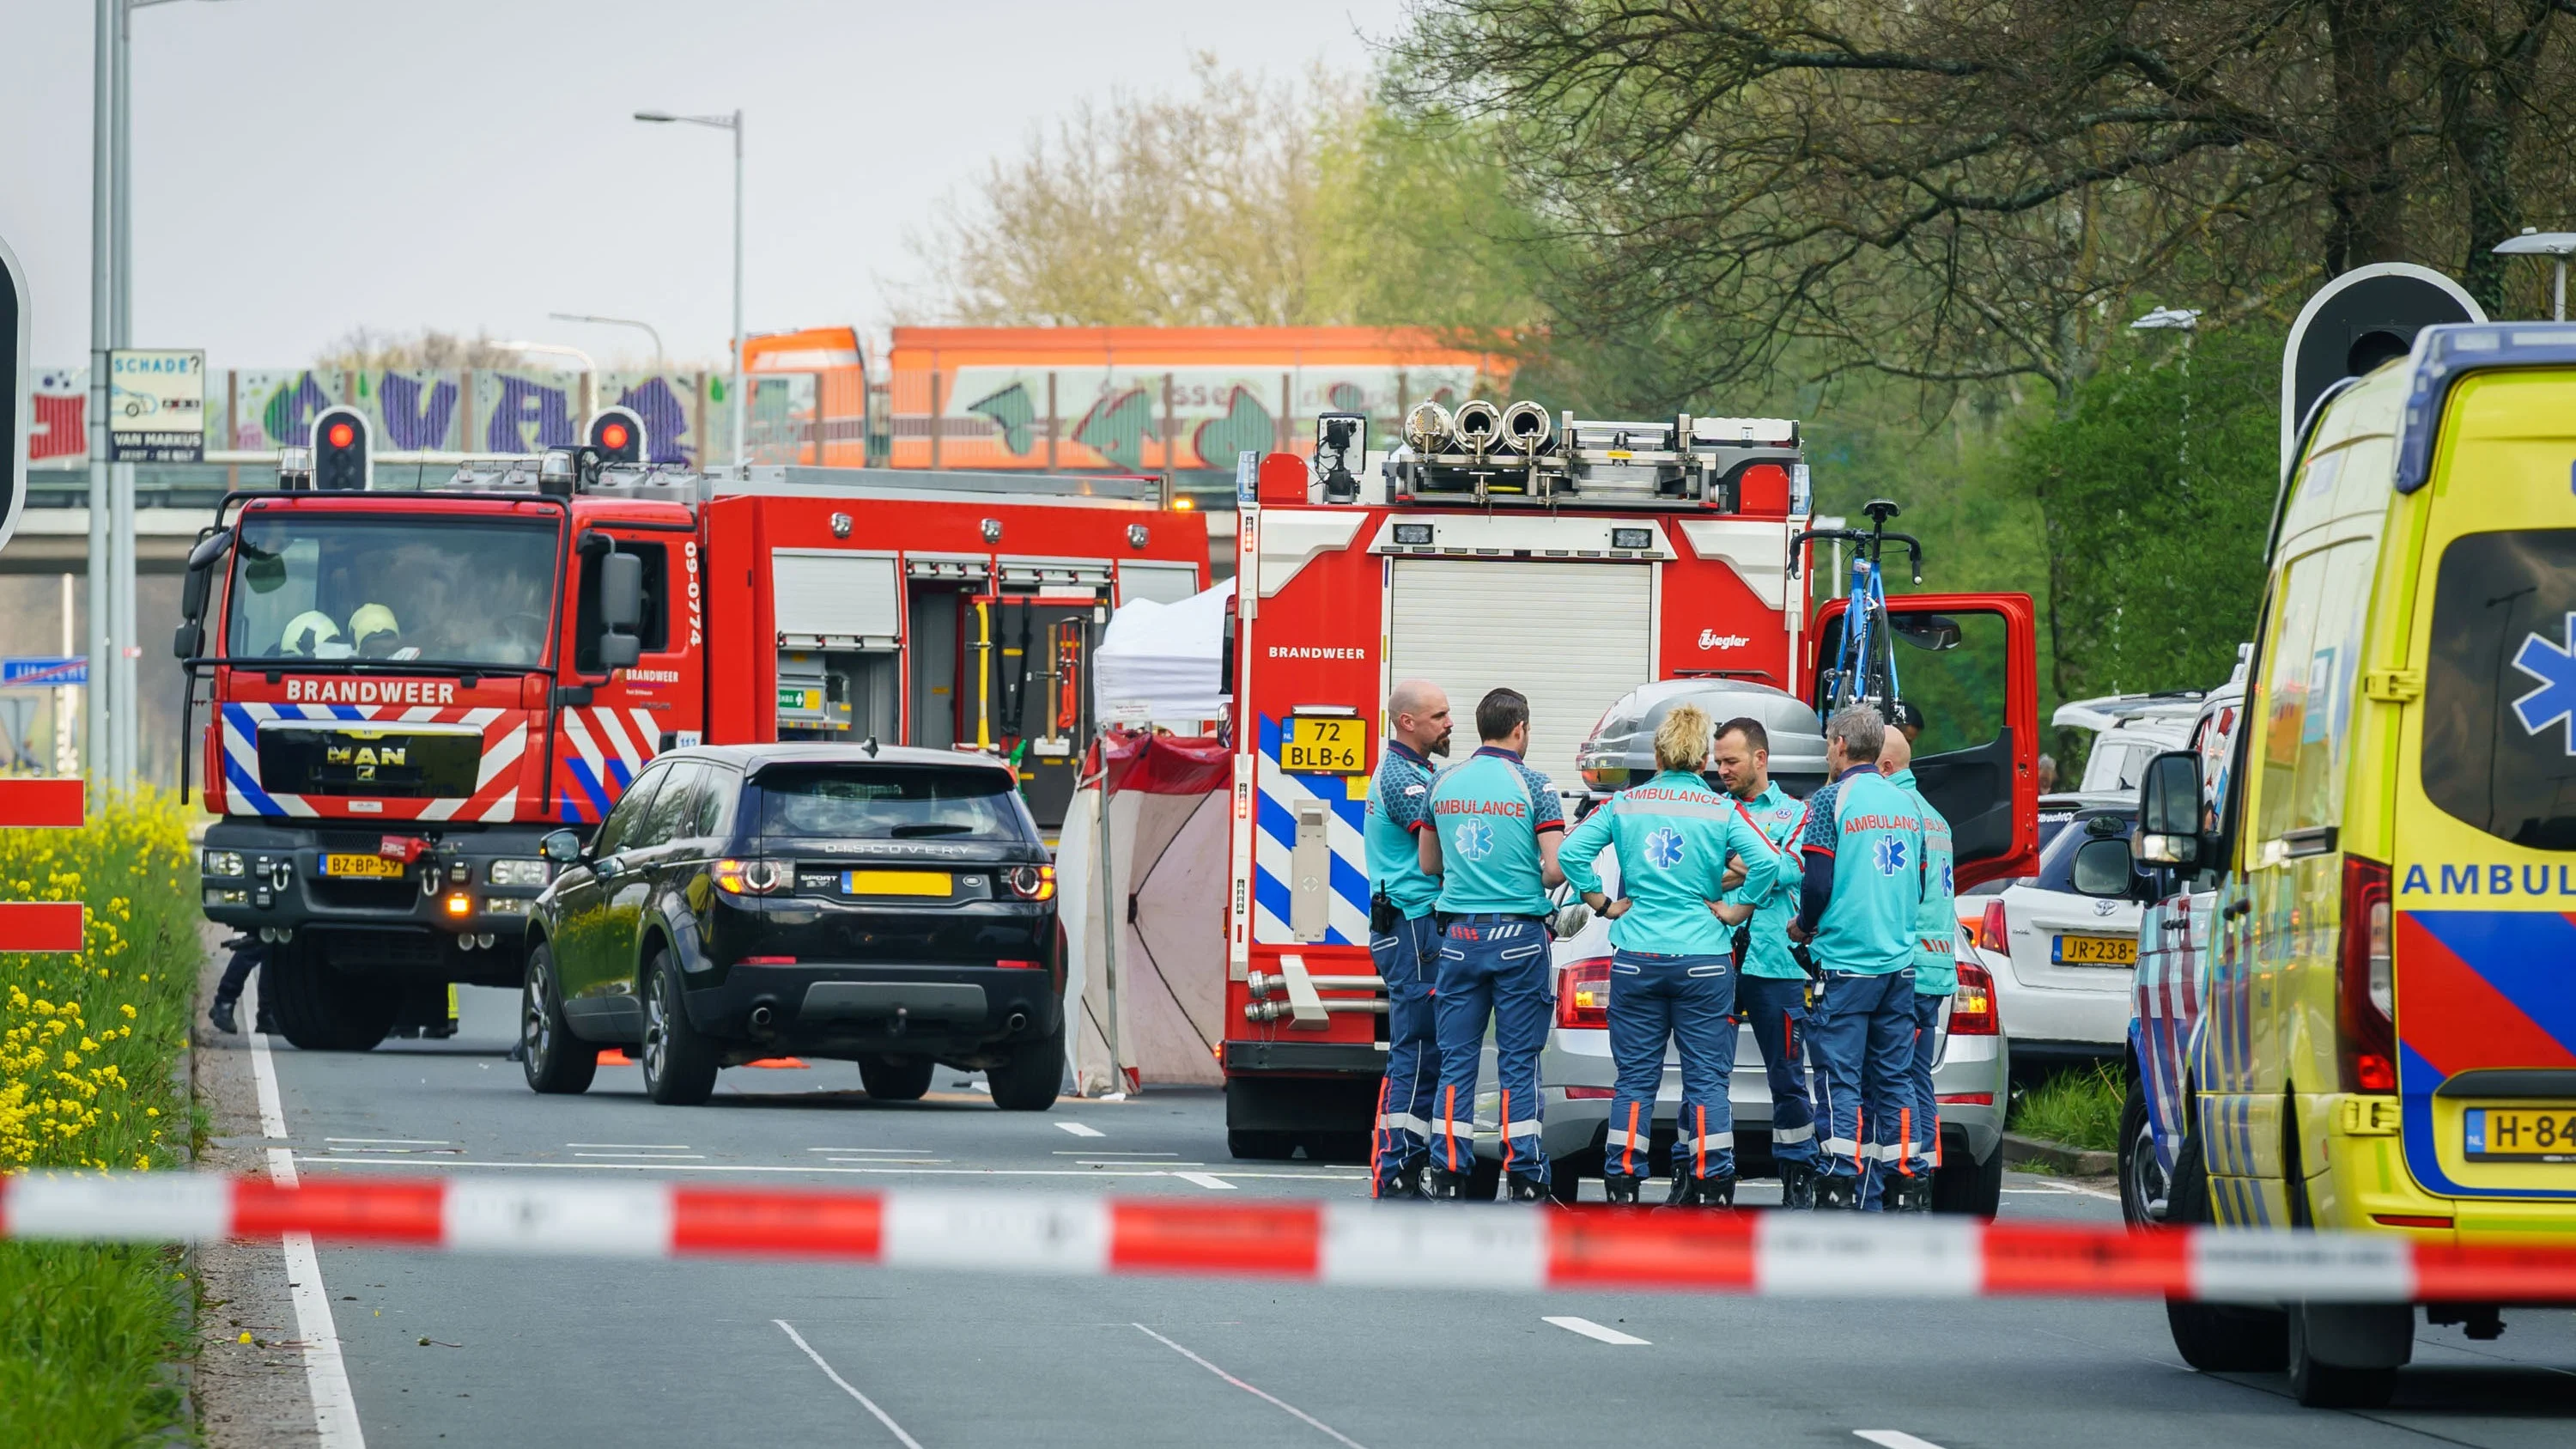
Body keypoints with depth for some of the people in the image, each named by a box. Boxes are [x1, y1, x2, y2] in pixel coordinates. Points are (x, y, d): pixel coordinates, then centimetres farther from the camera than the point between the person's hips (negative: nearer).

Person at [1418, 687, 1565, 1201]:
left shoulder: (1444, 784, 6)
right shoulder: (1533, 786, -6)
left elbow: (1429, 865, 15)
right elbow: (1557, 868, -11)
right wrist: (1532, 884, 11)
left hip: (1460, 936, 3)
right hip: (1519, 936, -3)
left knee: (1456, 1059, 6)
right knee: (1518, 1061, 1)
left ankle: (1448, 1174, 2)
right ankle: (1524, 1178, 1)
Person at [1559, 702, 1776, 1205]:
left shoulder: (1624, 805, 2)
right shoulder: (1722, 810, -3)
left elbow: (1570, 851, -6)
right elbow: (1765, 863, -15)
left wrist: (1602, 902, 3)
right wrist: (1737, 912, -2)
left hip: (1636, 957, 1)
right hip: (1703, 961, -1)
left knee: (1635, 1078, 7)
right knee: (1706, 1078, 3)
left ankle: (1623, 1186, 5)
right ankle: (1712, 1187, -1)